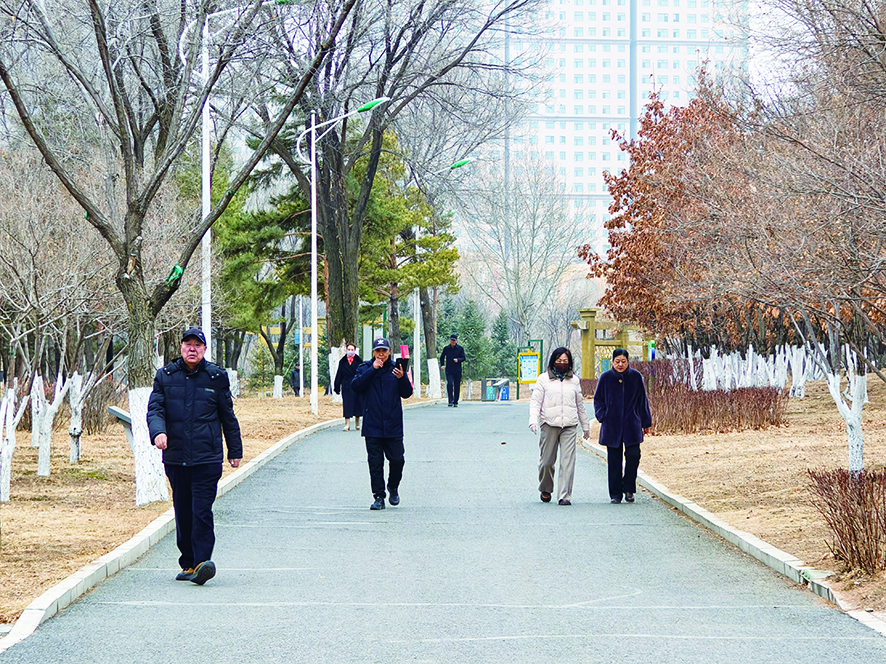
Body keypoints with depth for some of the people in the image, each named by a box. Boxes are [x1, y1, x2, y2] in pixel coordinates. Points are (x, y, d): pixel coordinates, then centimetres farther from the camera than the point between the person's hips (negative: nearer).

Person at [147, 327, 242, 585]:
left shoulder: (216, 377, 5)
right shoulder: (165, 376, 8)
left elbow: (228, 416, 13)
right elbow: (155, 408, 1)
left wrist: (235, 450, 17)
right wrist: (158, 431, -21)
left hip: (207, 457, -3)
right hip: (175, 457, 3)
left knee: (202, 510, -13)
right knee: (183, 513, 9)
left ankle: (202, 561, -17)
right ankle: (188, 563, 19)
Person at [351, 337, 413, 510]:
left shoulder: (396, 369, 7)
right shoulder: (365, 368, 4)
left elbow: (407, 394, 4)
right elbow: (356, 386, -12)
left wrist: (402, 378, -15)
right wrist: (373, 369, -16)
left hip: (393, 426, 1)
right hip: (372, 425, -1)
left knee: (397, 460, 0)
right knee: (375, 463, 0)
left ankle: (393, 488, 26)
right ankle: (379, 497, 7)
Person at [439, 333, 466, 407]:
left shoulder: (460, 349, 3)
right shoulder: (446, 349, 7)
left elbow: (463, 358, 1)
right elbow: (442, 357, 19)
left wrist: (458, 360, -19)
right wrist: (442, 365, 4)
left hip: (457, 371, 0)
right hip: (449, 370, 0)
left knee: (457, 386, 4)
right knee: (449, 384, -17)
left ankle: (455, 402, 14)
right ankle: (450, 401, -16)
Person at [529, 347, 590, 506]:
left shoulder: (574, 380, 15)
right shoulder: (544, 379, 7)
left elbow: (580, 405, 24)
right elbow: (535, 401, 3)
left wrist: (585, 426, 28)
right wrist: (533, 420, -12)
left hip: (569, 426, 1)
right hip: (549, 425, -1)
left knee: (568, 461, -10)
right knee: (547, 461, 2)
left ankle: (565, 495, -10)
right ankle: (545, 489, 27)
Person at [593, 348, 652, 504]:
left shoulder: (636, 377, 2)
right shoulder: (606, 378, 0)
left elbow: (642, 400, 8)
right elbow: (598, 400, 9)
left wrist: (645, 422, 9)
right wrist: (603, 417, -5)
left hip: (632, 425, 0)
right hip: (612, 425, 0)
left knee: (633, 455, -11)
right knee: (614, 460, 1)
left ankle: (628, 489, 9)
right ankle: (615, 494, 10)